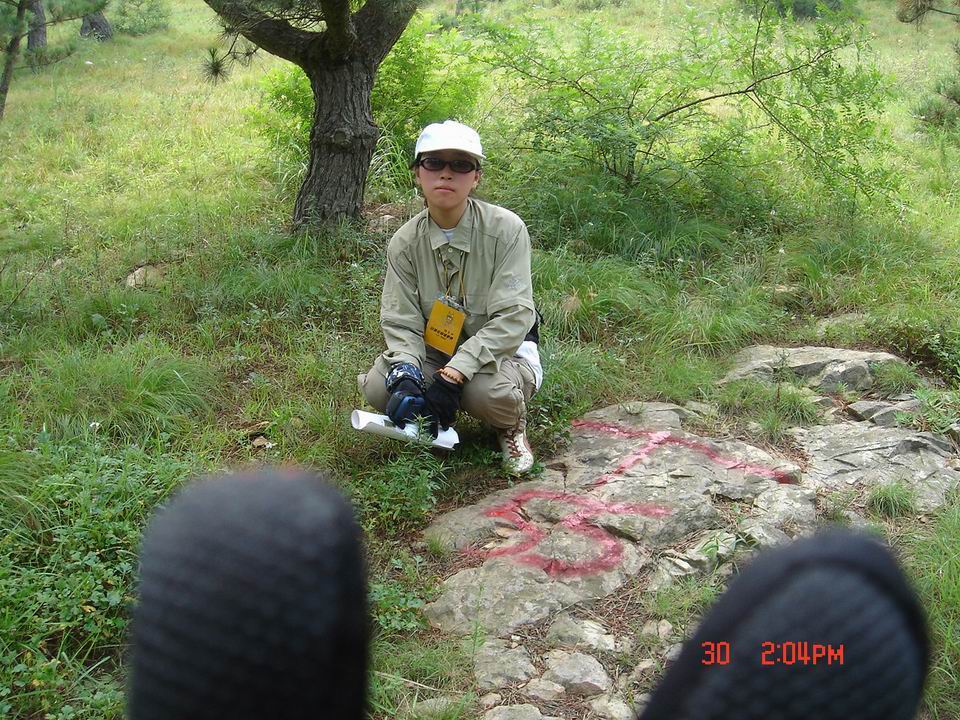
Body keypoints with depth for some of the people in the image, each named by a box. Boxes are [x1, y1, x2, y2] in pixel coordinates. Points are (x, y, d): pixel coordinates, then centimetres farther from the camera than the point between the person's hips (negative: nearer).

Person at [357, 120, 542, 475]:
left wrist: (452, 376, -33)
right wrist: (405, 375, -31)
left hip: (501, 350, -3)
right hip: (434, 351, 4)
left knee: (486, 391, -37)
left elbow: (511, 318, -24)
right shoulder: (405, 243, -6)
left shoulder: (506, 229, -17)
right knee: (378, 387, -24)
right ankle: (429, 427, 10)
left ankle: (511, 428, 1)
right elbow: (401, 323, -8)